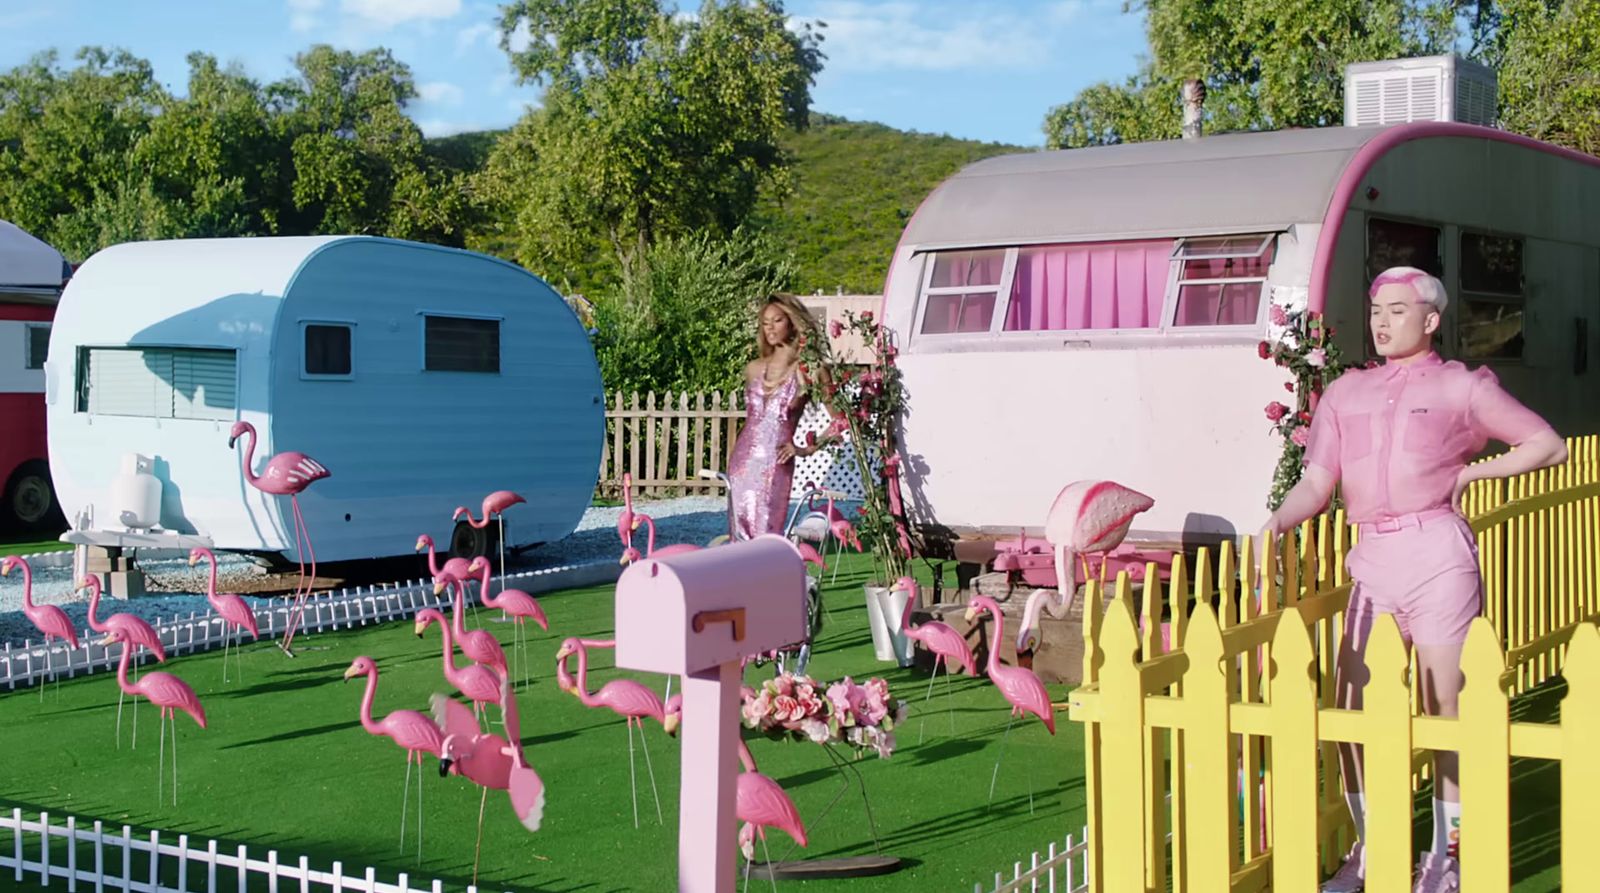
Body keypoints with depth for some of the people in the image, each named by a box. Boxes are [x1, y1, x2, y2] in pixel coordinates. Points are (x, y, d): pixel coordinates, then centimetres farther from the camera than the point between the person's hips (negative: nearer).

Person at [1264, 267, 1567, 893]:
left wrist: (1472, 472, 0)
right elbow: (1317, 483, 6)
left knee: (1443, 710, 0)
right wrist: (1277, 523, -12)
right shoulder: (1346, 393, 15)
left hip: (1436, 553, -4)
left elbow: (1549, 446, 7)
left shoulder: (1459, 387, 6)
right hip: (1373, 558, 4)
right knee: (1350, 711, 1)